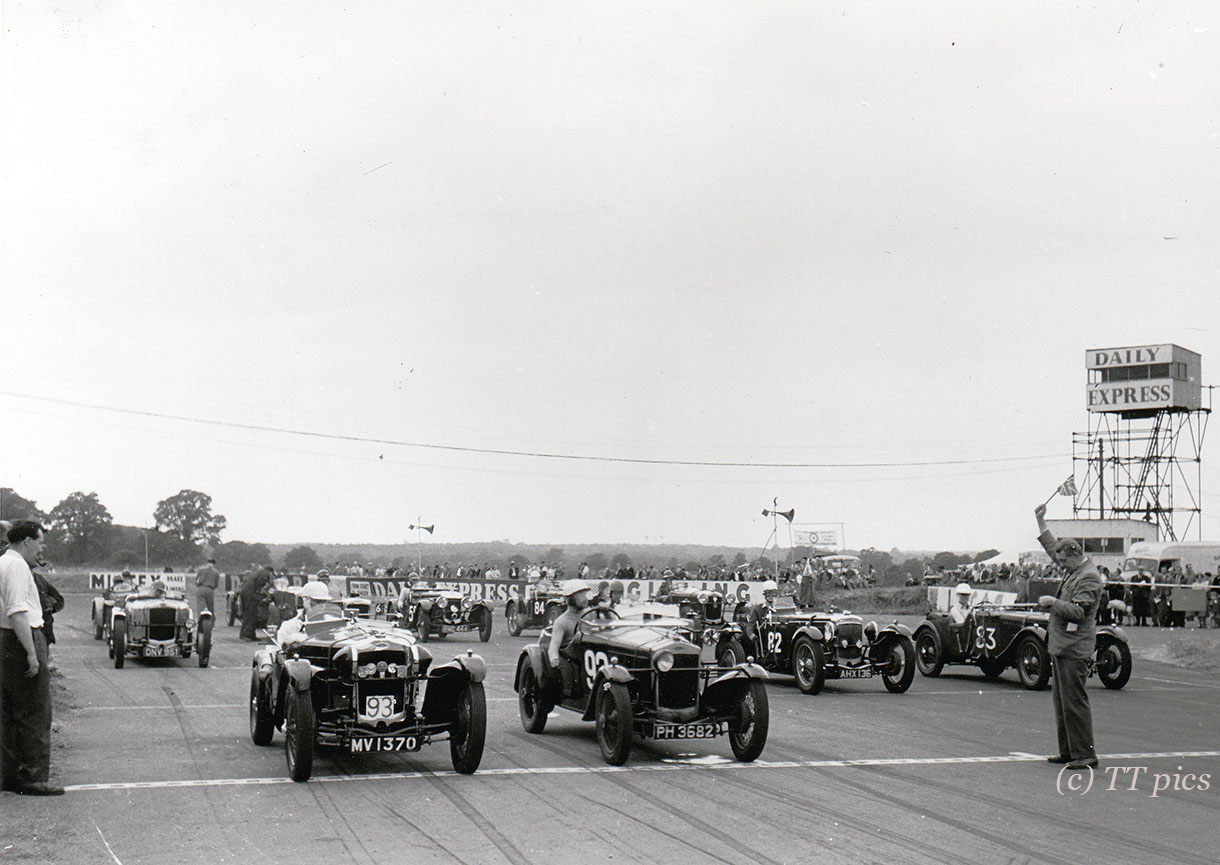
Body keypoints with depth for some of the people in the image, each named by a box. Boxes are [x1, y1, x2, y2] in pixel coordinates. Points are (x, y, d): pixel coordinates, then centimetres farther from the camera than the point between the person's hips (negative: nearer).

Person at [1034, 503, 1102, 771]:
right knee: (1060, 701, 13)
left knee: (1074, 703, -9)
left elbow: (1078, 611, -24)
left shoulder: (1089, 577, -15)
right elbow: (1052, 547, 28)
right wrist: (1040, 521, 26)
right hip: (1060, 647, 10)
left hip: (1074, 650, -10)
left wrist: (1052, 602, -14)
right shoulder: (1074, 570, 13)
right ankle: (1067, 751, 20)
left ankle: (1086, 755, -4)